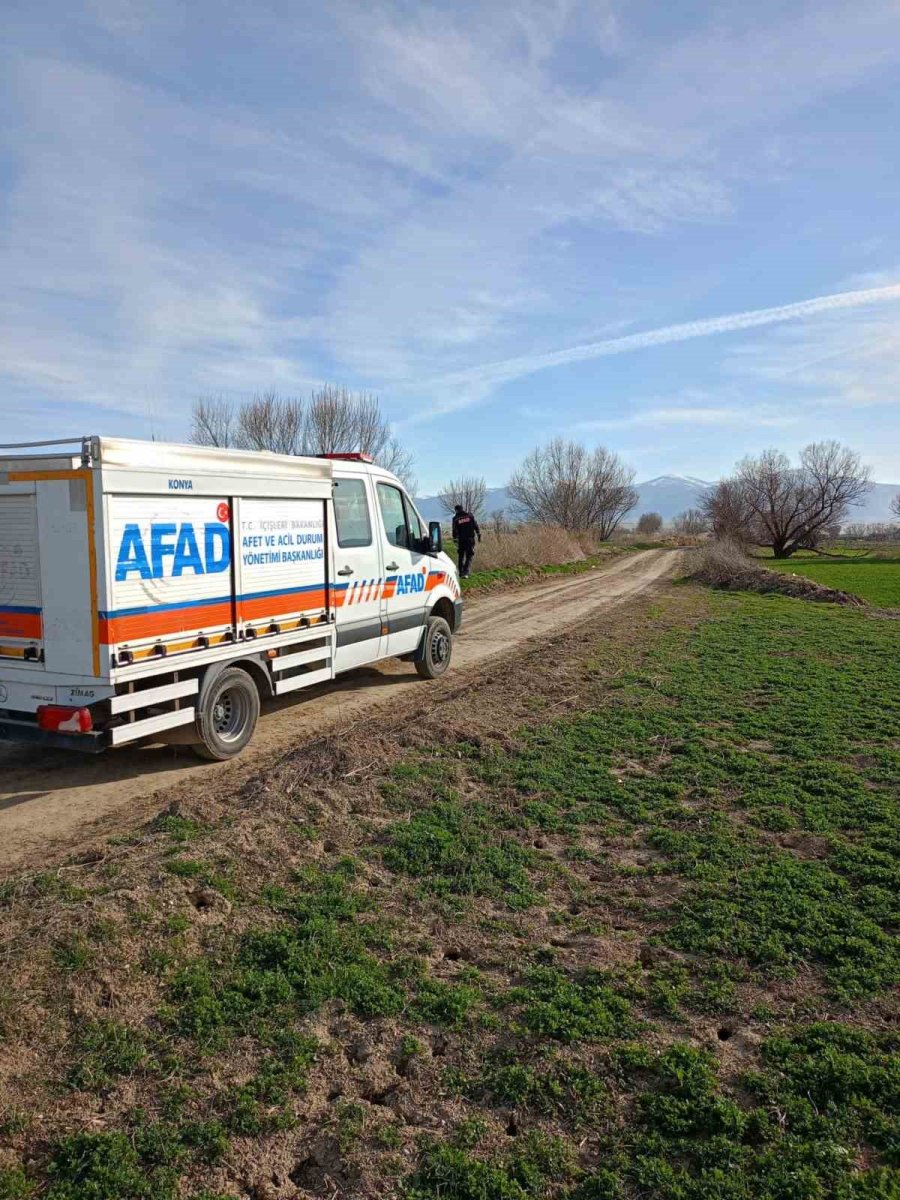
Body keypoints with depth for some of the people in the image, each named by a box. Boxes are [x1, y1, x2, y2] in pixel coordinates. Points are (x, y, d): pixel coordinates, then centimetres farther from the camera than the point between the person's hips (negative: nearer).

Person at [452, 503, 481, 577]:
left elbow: (455, 531, -6)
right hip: (470, 539, -1)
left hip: (461, 540, 1)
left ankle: (461, 572, 23)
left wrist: (455, 541, -3)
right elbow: (476, 526, -1)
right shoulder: (470, 516, -1)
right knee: (469, 556, 0)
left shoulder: (456, 519, -3)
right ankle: (465, 573, -13)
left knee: (461, 556, 17)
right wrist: (479, 535, 7)